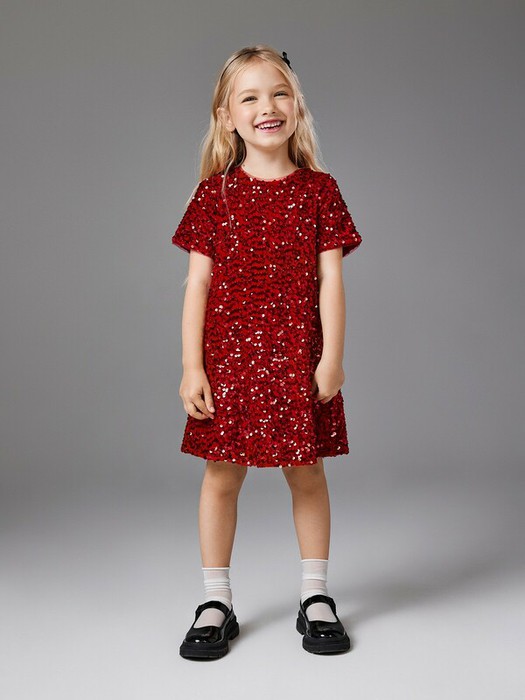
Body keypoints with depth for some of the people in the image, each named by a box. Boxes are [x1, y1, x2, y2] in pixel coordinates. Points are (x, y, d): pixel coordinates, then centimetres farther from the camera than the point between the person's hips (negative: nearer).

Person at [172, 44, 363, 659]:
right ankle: (216, 603, 21)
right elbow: (197, 284, 0)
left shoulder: (319, 190, 3)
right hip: (228, 355, 0)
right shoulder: (215, 193, 2)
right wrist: (191, 366, -6)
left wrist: (332, 357, -7)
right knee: (221, 473, 6)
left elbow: (329, 279, 0)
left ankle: (316, 597, 25)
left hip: (298, 357, 0)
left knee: (306, 473, 9)